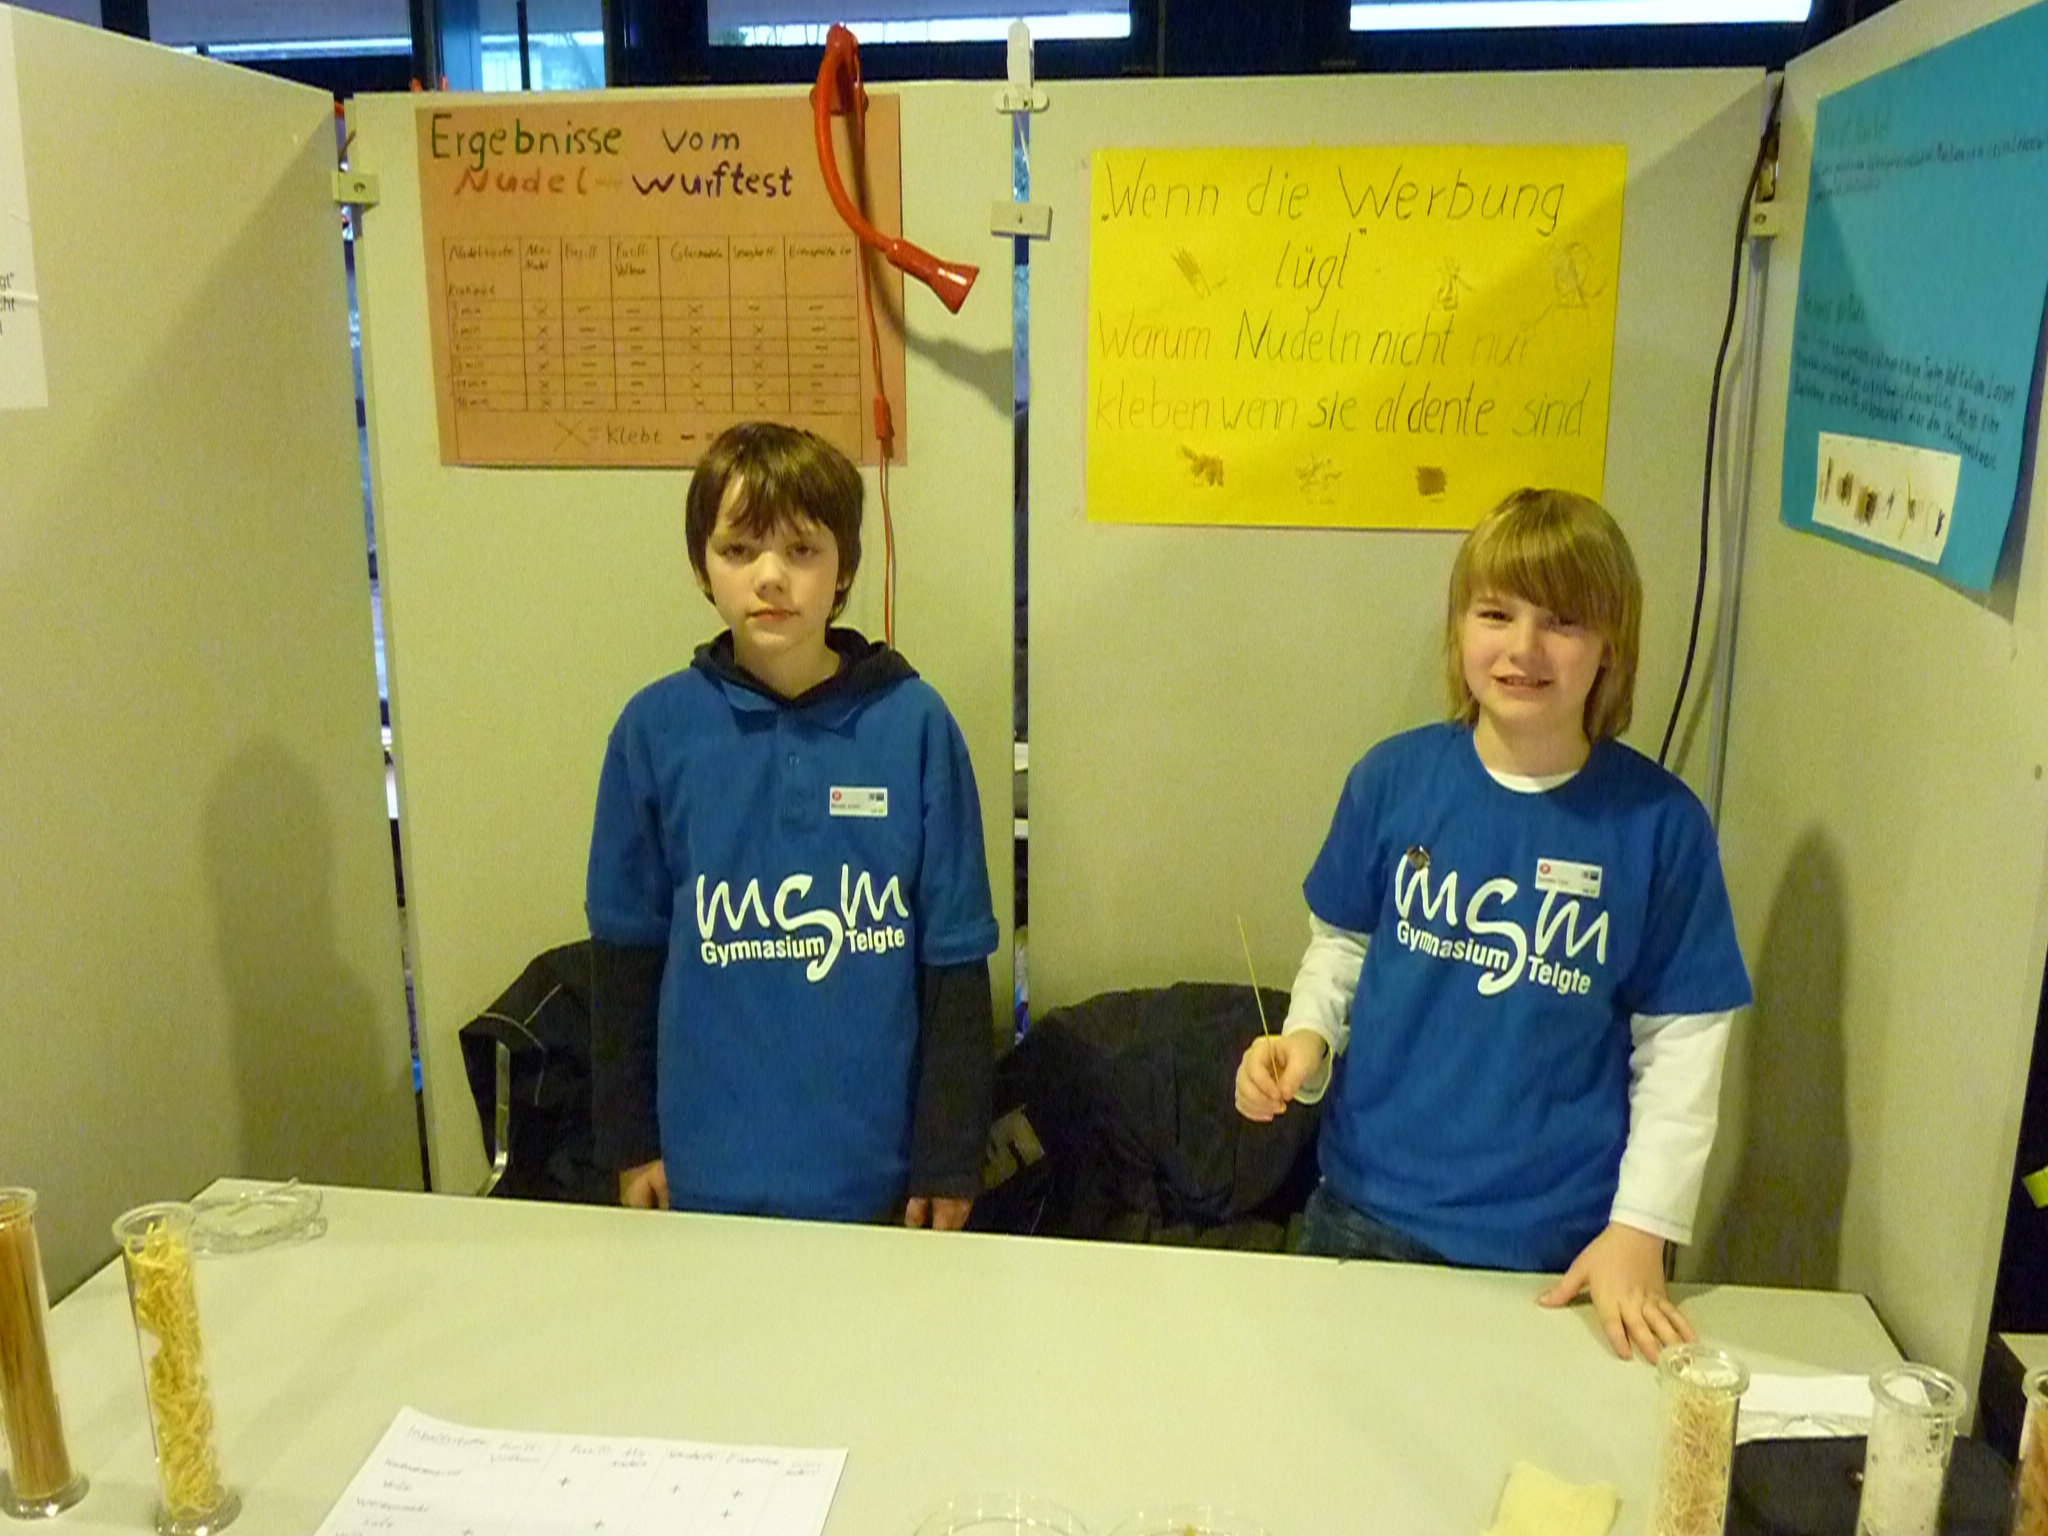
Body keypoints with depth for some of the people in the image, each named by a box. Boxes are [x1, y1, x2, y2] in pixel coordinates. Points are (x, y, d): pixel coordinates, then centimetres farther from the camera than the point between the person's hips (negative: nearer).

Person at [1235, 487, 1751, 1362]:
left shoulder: (1661, 823, -9)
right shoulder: (1393, 777, -5)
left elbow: (1683, 1042, -5)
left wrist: (1642, 1228, -7)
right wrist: (1304, 1038, -13)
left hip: (1559, 1248, -1)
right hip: (1367, 1212, 2)